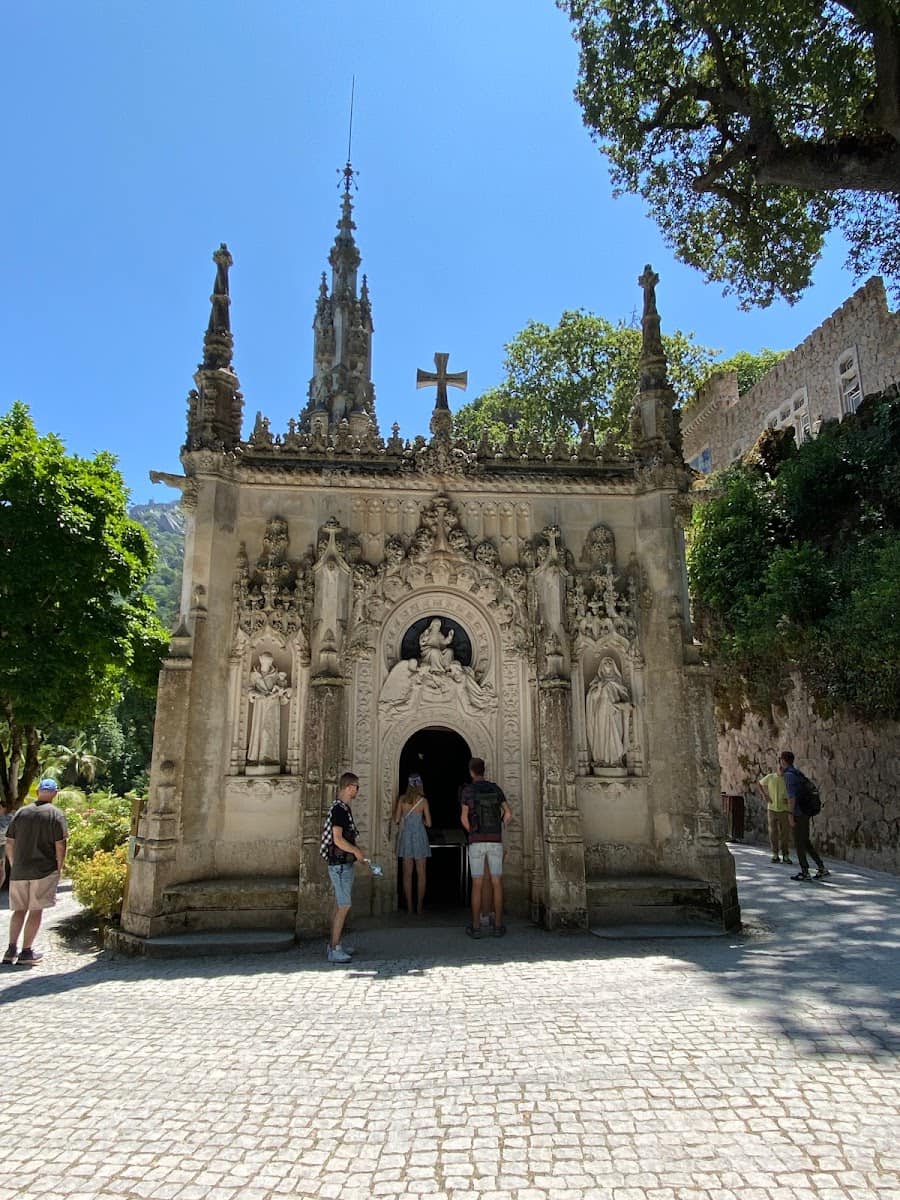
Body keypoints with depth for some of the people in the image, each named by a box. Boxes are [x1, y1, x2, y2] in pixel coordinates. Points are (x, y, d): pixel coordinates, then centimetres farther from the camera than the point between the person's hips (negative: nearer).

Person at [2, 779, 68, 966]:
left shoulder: (21, 812, 7)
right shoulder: (56, 814, -6)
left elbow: (9, 843, 9)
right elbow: (60, 845, -10)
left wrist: (14, 866, 18)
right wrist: (59, 869, 1)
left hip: (19, 871, 4)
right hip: (45, 870, -4)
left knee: (19, 909, 15)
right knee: (36, 910, 3)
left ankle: (11, 949, 14)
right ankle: (26, 952, 5)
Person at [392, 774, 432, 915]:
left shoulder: (402, 799, -1)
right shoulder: (423, 800, -5)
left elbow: (396, 820, 0)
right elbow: (428, 823, -4)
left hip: (405, 835, 2)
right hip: (419, 835, -2)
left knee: (407, 873, 7)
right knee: (421, 873, 6)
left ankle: (409, 906, 7)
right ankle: (419, 906, 5)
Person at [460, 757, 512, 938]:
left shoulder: (467, 790, -3)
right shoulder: (496, 789, 7)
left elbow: (464, 818, -7)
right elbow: (509, 814, 5)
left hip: (476, 842, -2)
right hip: (495, 841, 2)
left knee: (477, 885, 2)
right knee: (497, 884, 6)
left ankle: (476, 927, 3)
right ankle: (498, 926, 6)